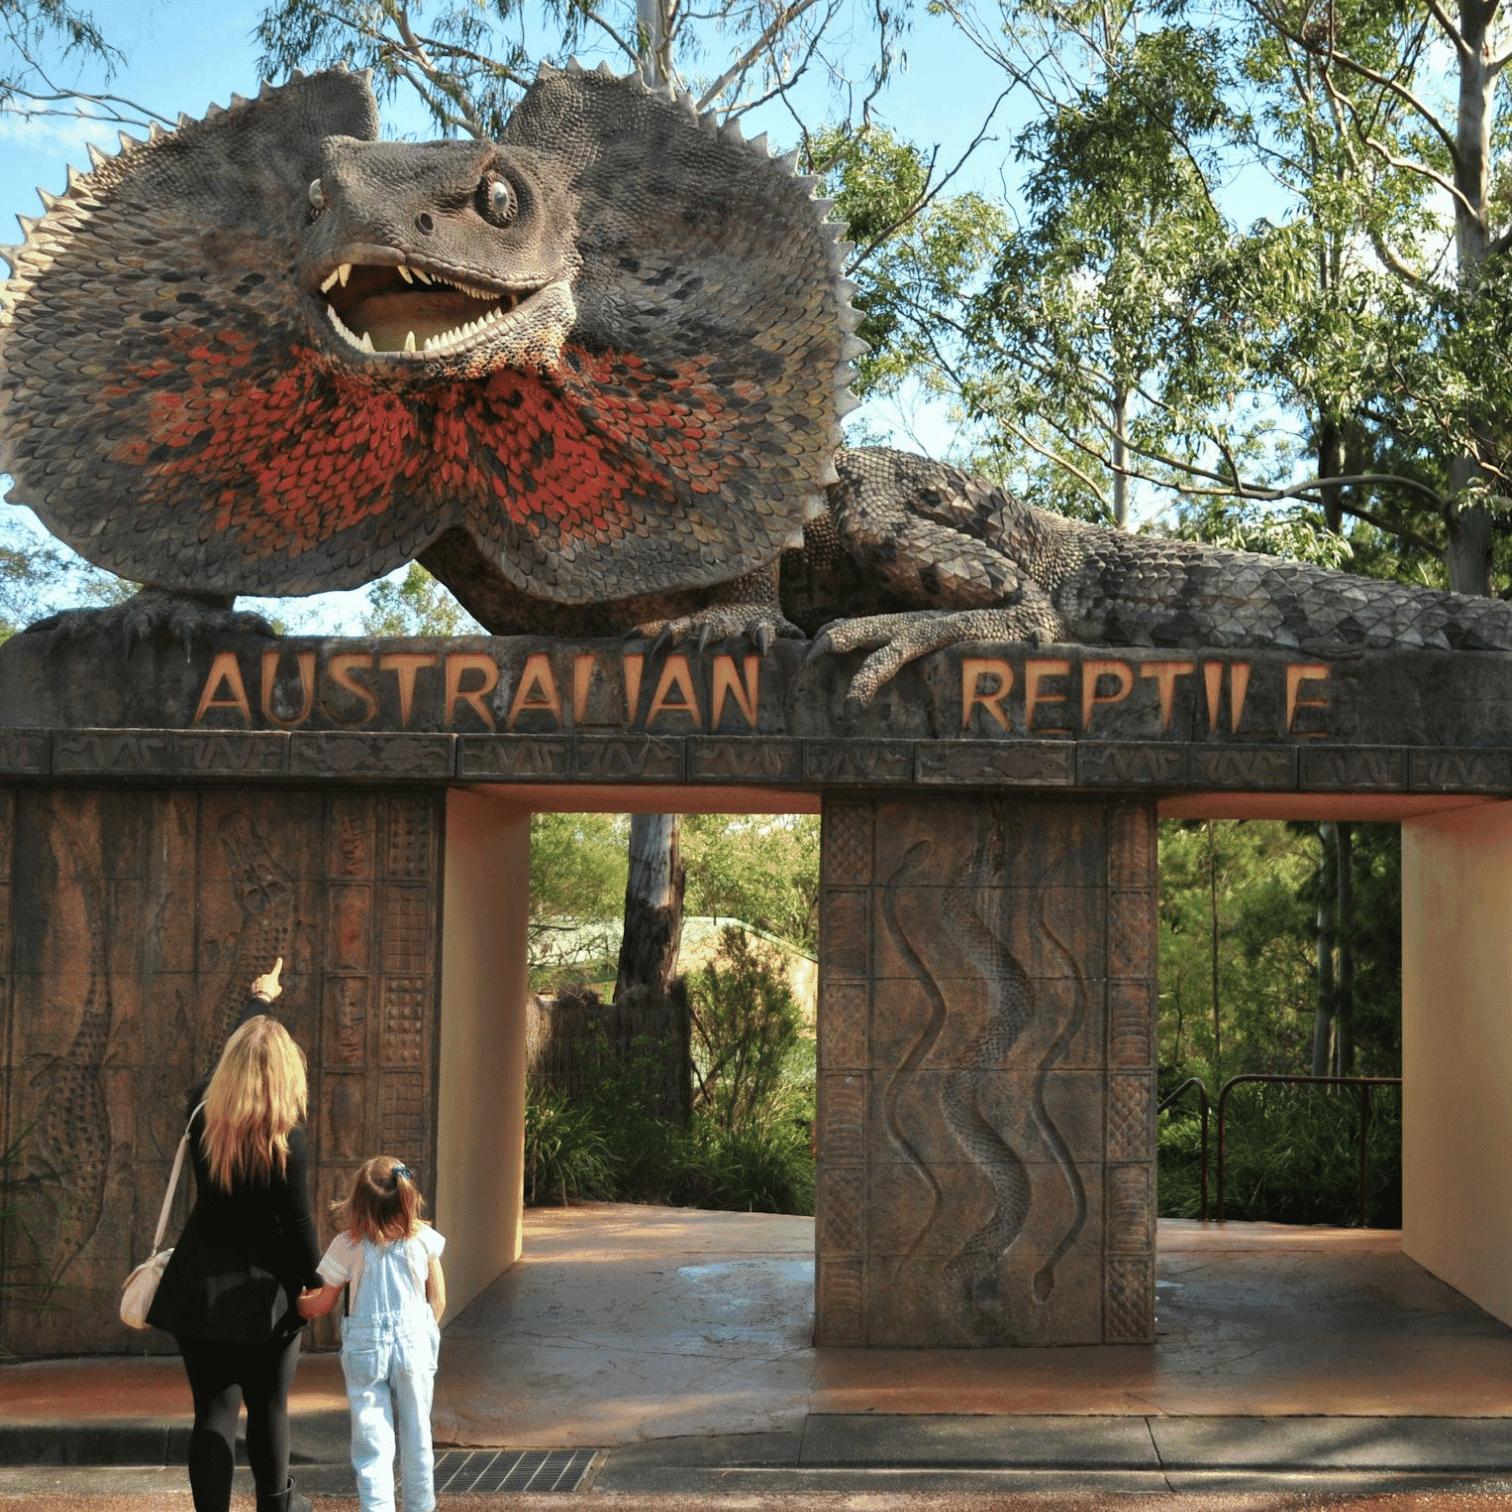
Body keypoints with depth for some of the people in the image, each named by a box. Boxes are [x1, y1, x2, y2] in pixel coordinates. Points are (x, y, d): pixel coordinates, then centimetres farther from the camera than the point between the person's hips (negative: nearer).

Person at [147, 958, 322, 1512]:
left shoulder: (202, 1114, -4)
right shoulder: (286, 1143, -17)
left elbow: (229, 1057, 16)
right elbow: (298, 1226, -13)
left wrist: (257, 1001, 31)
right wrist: (315, 1284, 2)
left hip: (199, 1293, 3)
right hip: (263, 1294, -3)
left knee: (213, 1412, 5)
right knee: (268, 1408, 15)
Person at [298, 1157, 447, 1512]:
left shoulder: (348, 1245, -9)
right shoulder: (424, 1240, -4)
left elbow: (321, 1305, 1)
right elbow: (438, 1301, 2)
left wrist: (297, 1303, 21)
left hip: (365, 1349, -2)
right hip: (414, 1344, 2)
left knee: (372, 1444, 2)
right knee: (417, 1439, 15)